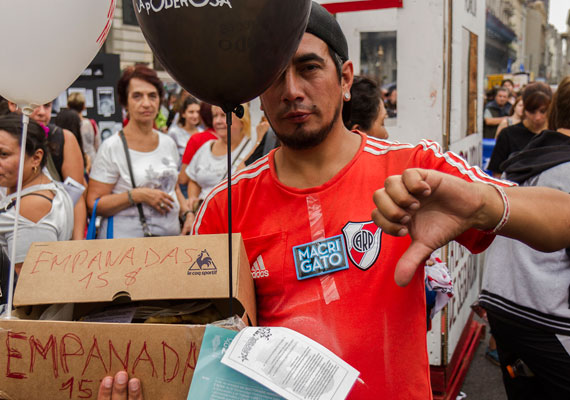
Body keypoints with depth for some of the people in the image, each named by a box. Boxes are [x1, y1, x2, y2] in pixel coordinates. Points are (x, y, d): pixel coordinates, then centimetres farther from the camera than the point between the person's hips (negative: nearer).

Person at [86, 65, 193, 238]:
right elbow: (94, 204, -11)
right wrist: (138, 195, -19)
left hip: (170, 235, 5)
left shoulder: (168, 144, 10)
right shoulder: (111, 147, -7)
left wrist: (187, 214, 7)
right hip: (125, 239, -5)